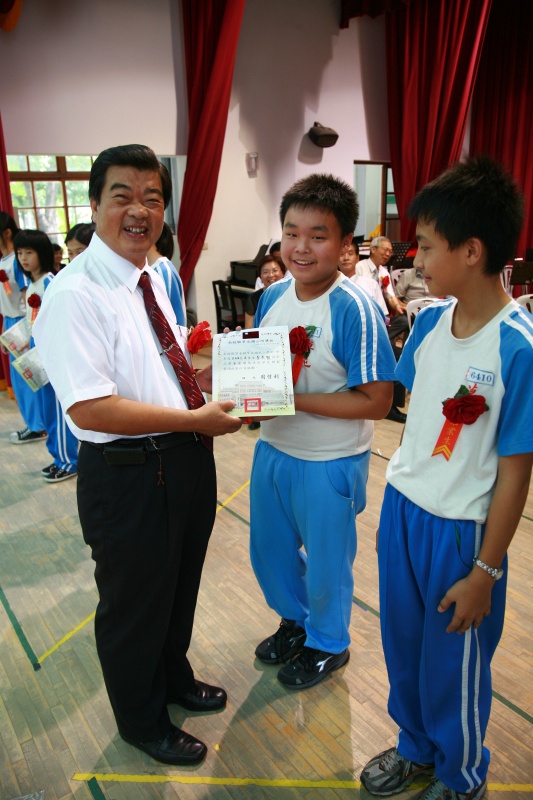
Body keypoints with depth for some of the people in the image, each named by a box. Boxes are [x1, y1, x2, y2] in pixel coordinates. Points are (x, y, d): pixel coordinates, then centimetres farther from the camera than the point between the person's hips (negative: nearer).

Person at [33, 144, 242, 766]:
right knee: (134, 604, 16)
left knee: (181, 586, 28)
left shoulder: (153, 279, 7)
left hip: (187, 458, 8)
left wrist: (209, 374, 0)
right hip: (128, 475, -8)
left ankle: (175, 678, 57)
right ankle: (141, 721, 46)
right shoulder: (75, 294, -20)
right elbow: (89, 409, -26)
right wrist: (196, 418, -23)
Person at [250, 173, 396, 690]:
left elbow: (375, 401, -23)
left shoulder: (354, 309, -22)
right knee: (268, 550, 24)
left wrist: (295, 399, -27)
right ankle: (294, 619, 54)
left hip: (329, 463, -6)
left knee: (326, 563, 16)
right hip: (272, 450, 7)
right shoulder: (273, 296, -1)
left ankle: (327, 643, 46)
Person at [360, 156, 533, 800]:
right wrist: (400, 496, 10)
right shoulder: (431, 319, -3)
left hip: (460, 530, -5)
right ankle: (415, 746, 51)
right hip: (401, 506, 6)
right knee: (402, 644, 23)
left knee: (453, 662, 16)